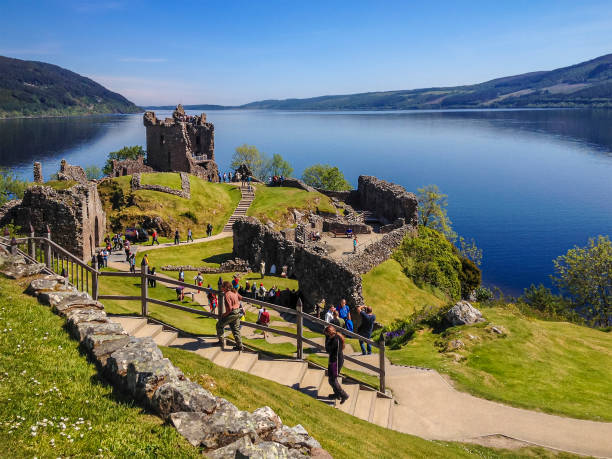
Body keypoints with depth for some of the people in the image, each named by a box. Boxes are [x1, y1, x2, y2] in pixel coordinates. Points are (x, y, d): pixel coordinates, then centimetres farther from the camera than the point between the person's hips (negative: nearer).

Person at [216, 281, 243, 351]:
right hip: (237, 313, 8)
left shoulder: (227, 295, -22)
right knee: (236, 329, 15)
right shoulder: (234, 292, 4)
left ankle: (221, 341, 18)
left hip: (231, 314, -8)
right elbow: (240, 298, 25)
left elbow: (229, 309, -26)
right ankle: (239, 346, 15)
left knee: (219, 325, 12)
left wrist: (224, 315, -12)